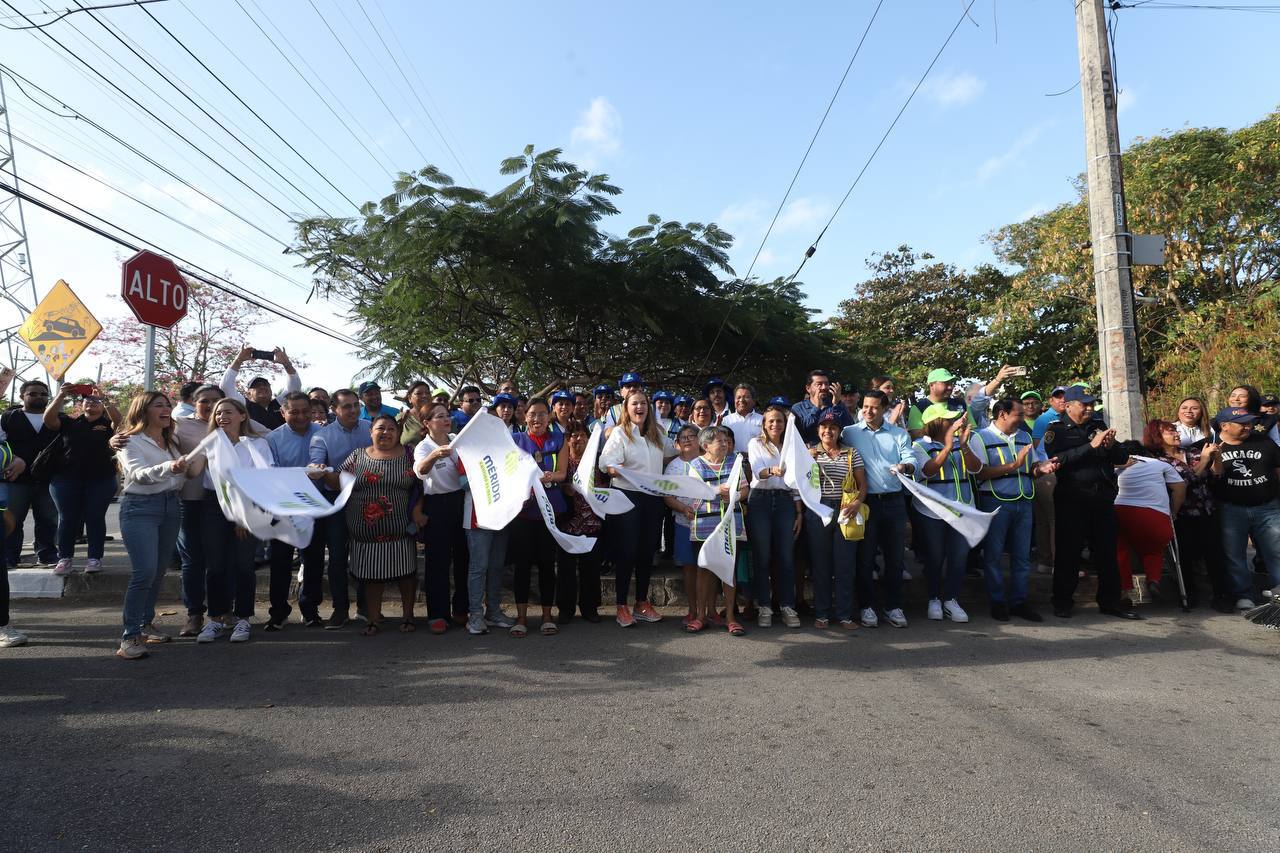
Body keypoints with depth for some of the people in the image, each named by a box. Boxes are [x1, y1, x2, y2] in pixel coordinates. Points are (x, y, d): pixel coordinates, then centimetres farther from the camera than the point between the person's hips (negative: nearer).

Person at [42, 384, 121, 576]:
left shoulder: (108, 424, 4)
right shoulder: (70, 422, 8)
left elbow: (119, 419, -17)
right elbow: (48, 419, -8)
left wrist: (104, 399, -29)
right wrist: (61, 396, -20)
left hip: (101, 480, -1)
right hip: (66, 479, 1)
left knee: (95, 518, 2)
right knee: (67, 518, 4)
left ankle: (94, 558, 5)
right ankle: (65, 558, 11)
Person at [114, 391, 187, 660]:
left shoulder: (170, 442, 15)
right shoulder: (130, 442, -5)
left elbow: (183, 474, 20)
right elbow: (139, 474, -23)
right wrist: (169, 467, -40)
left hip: (169, 506, 7)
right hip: (139, 508, -6)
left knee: (159, 571, 10)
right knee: (144, 572, -16)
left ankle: (146, 625, 24)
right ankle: (130, 636, -9)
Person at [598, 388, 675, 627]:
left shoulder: (657, 434, 13)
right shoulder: (619, 433, -4)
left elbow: (672, 450, 33)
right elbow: (606, 464, -15)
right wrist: (618, 470, -34)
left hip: (653, 498, 5)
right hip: (627, 497, -5)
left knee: (647, 551, 10)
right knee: (626, 551, -3)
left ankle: (642, 603, 22)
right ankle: (622, 606, 7)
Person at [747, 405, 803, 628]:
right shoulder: (755, 444, 6)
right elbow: (757, 472, -11)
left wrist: (799, 513, 10)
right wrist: (772, 471, -33)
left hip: (785, 501, 3)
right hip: (760, 500, -3)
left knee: (786, 556, 0)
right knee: (762, 556, -1)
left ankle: (787, 606, 8)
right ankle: (764, 608, 6)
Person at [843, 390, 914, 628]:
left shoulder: (900, 434, 9)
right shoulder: (850, 433, 5)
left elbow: (912, 460, 0)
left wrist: (904, 467, -22)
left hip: (894, 501, 2)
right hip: (865, 501, -2)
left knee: (894, 557, 7)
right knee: (865, 557, 3)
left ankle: (893, 606, 19)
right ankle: (867, 606, 15)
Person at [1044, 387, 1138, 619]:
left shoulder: (1099, 426, 16)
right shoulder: (1056, 430, 0)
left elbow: (1123, 457, 15)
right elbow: (1059, 459, -17)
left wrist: (1111, 446, -7)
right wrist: (1091, 446, -20)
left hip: (1103, 497, 5)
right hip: (1071, 498, -5)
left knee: (1107, 550, 8)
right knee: (1068, 550, 1)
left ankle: (1111, 601, 19)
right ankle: (1062, 602, 11)